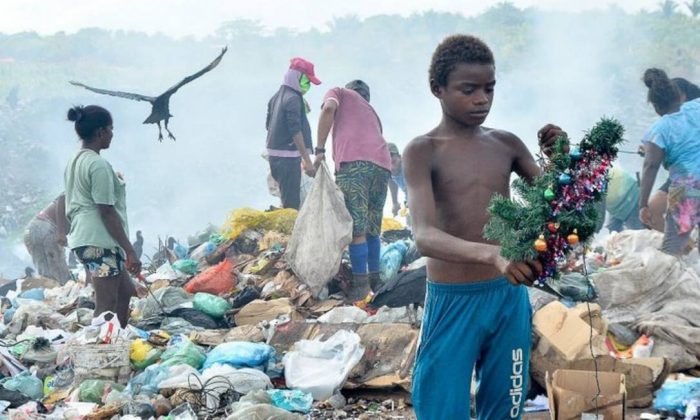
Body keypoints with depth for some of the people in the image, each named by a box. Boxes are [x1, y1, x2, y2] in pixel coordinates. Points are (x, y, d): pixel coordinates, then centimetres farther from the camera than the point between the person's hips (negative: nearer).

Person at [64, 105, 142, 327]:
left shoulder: (75, 161, 14)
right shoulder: (99, 165, -15)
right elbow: (107, 211, -18)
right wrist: (130, 251, -16)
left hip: (82, 238, 10)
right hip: (100, 242, -10)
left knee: (125, 292, 19)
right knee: (107, 305, -7)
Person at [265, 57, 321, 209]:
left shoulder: (276, 97, 15)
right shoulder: (293, 98, -13)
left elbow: (269, 125, 21)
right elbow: (296, 131, -19)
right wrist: (307, 161, -18)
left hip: (274, 153, 10)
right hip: (288, 156, -10)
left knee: (286, 198, 14)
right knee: (292, 202, -9)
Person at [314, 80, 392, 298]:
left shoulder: (339, 92, 24)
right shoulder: (371, 111, 38)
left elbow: (328, 108, 0)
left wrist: (319, 150, 1)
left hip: (354, 160, -6)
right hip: (382, 164, 6)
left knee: (356, 228, -6)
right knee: (372, 228, 16)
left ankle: (360, 284, -7)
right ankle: (374, 279, 21)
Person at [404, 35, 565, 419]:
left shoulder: (507, 144, 4)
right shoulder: (423, 152, -11)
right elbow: (425, 237, -25)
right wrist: (492, 254, -42)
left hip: (509, 298, 4)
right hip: (453, 302, -4)